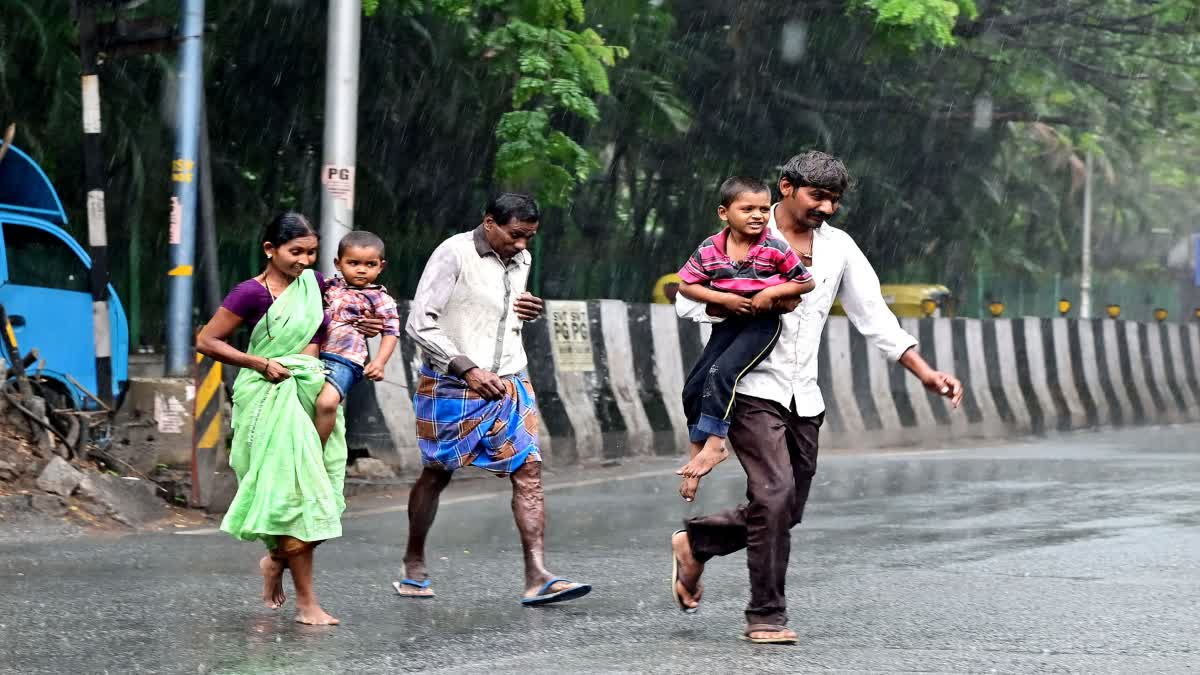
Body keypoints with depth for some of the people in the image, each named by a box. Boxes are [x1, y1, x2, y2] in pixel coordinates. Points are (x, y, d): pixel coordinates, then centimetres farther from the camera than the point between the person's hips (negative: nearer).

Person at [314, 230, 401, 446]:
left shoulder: (379, 298, 2)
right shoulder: (330, 287, 15)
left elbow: (391, 332, 1)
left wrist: (379, 362, -11)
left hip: (343, 360, -6)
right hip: (314, 355, 6)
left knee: (327, 402, -26)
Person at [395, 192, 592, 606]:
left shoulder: (521, 260, 10)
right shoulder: (454, 254, -11)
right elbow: (420, 323, -14)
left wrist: (525, 313, 3)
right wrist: (468, 369, -18)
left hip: (508, 383, 5)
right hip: (452, 386, -5)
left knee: (528, 469, -7)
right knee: (437, 473, 8)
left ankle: (537, 577, -13)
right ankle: (414, 564, 26)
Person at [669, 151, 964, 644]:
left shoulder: (839, 247, 9)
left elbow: (874, 317, 11)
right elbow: (689, 301, -7)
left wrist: (925, 373, 2)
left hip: (804, 398, 6)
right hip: (752, 387, -6)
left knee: (787, 510, 9)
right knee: (774, 495, -19)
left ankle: (694, 543, 31)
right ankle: (766, 616, -9)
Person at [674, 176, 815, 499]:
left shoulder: (776, 249, -15)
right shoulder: (709, 250, -8)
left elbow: (806, 283, -4)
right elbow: (686, 286, 0)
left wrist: (770, 293, -17)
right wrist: (724, 298, -13)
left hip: (763, 324, -5)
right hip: (727, 323, 5)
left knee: (721, 373, -24)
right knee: (694, 387, 1)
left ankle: (713, 445, -15)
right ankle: (697, 448, 19)